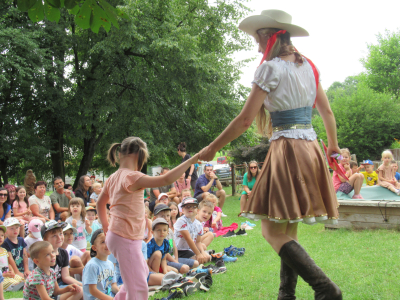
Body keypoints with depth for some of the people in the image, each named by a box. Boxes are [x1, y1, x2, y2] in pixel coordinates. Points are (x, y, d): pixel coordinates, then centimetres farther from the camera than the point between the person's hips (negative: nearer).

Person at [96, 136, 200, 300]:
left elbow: (100, 203, 21)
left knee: (142, 272, 27)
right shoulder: (132, 177, -22)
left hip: (116, 235, 10)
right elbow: (166, 179, -32)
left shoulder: (113, 178, 6)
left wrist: (106, 226, 25)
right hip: (126, 239, -10)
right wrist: (194, 158, -29)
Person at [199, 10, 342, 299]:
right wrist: (333, 145, 35)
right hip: (311, 150, 8)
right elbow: (327, 112, 19)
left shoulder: (271, 68, -9)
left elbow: (245, 120, -13)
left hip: (286, 150, -8)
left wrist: (212, 149, -4)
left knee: (273, 230, -7)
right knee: (288, 228, 14)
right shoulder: (308, 66, 13)